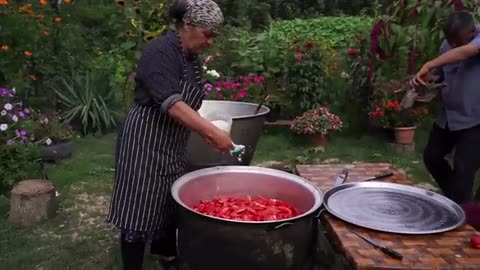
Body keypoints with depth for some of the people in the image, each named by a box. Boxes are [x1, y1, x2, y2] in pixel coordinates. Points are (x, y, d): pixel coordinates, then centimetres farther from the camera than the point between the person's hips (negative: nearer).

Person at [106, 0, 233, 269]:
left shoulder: (192, 58, 9)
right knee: (141, 208, -1)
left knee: (171, 201, 20)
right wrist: (213, 131, -33)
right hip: (146, 142, -9)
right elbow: (171, 103, -31)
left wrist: (206, 131, 4)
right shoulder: (161, 51, -19)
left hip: (172, 143, 9)